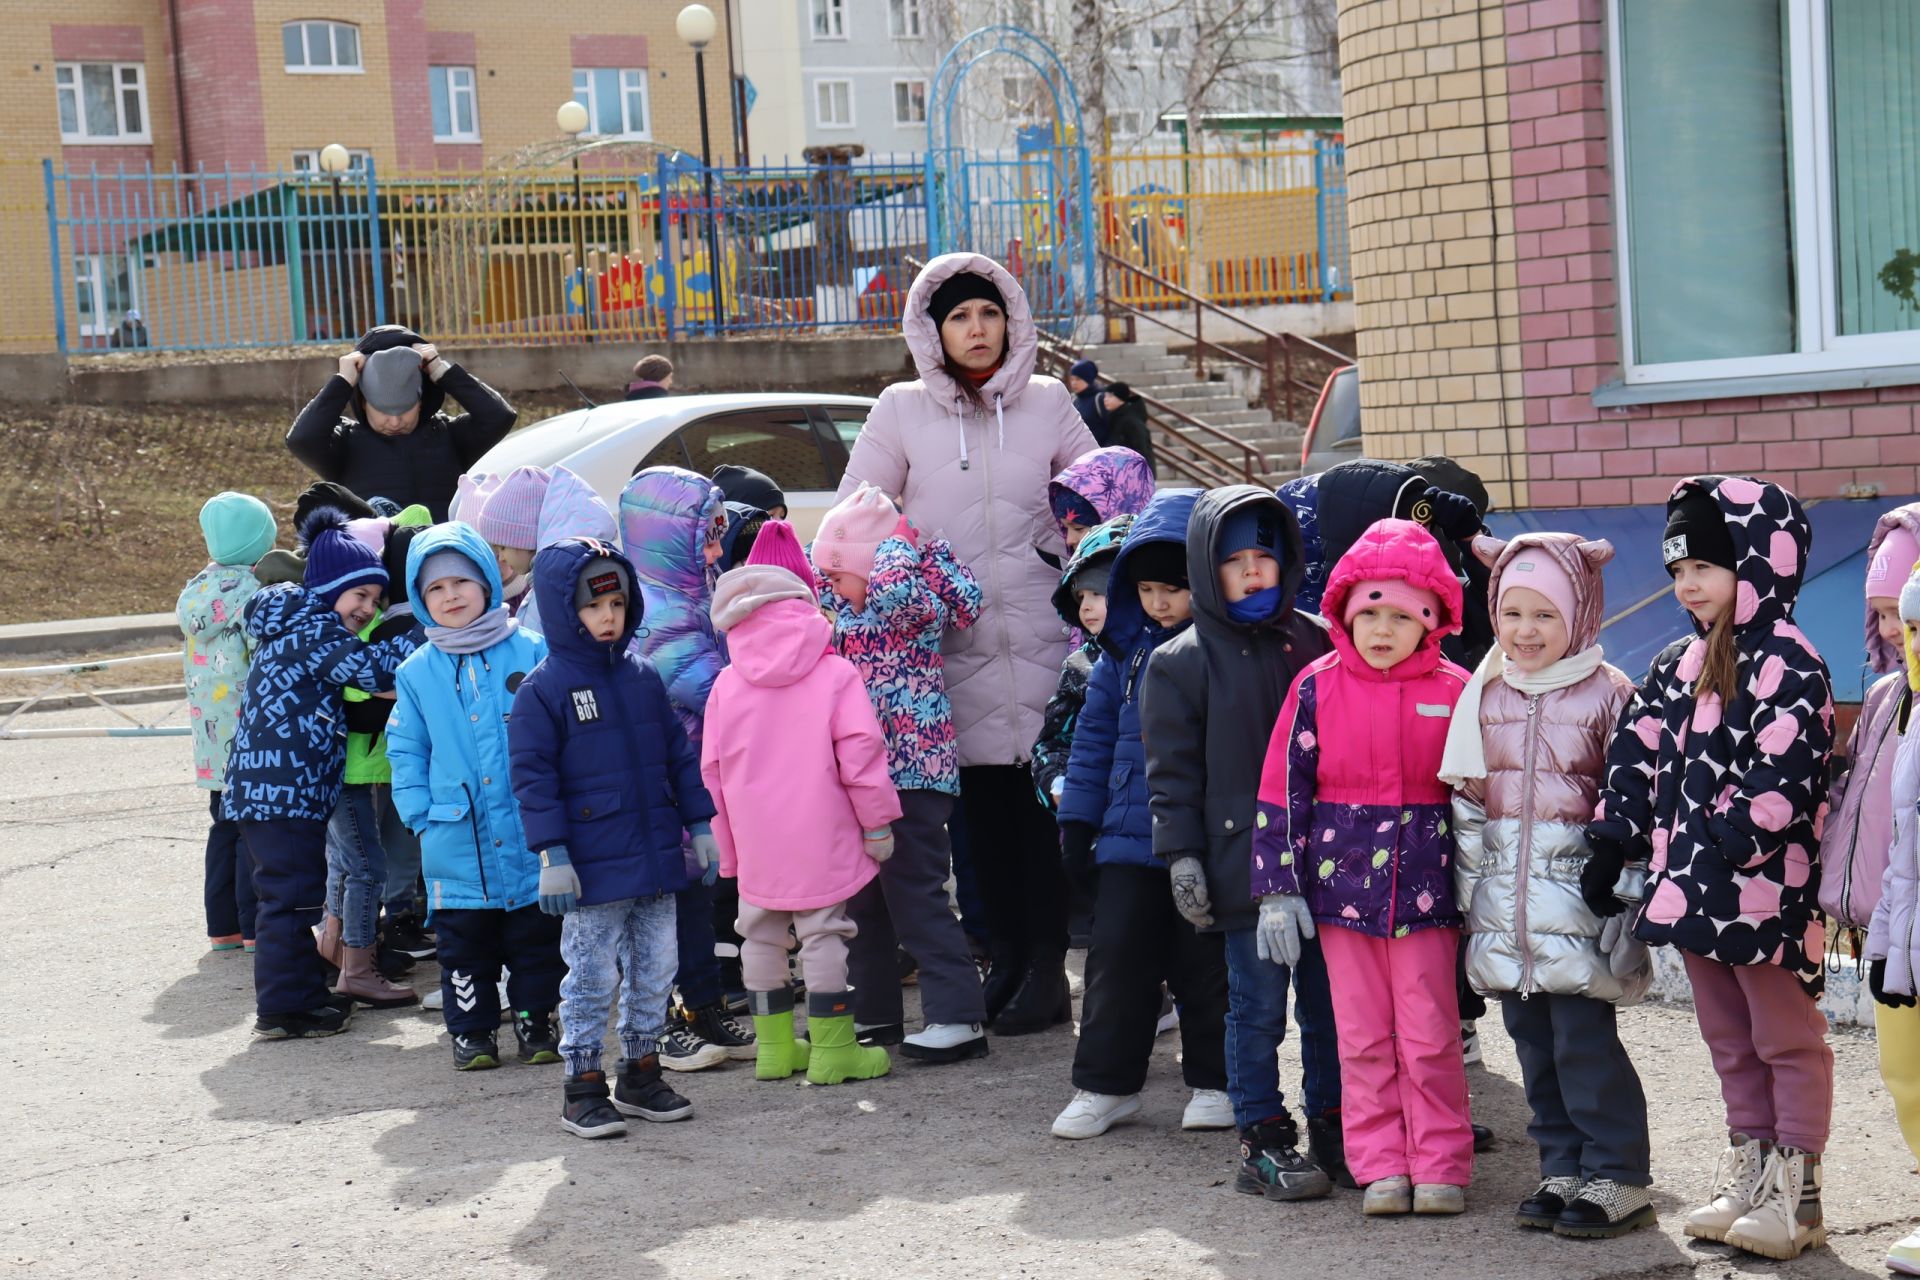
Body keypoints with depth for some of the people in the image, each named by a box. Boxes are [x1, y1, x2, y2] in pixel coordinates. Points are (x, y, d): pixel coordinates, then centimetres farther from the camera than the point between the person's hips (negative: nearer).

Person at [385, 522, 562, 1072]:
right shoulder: (417, 673, 5)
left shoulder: (532, 653, -1)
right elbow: (405, 751, 7)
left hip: (531, 836, -1)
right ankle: (471, 1029, 19)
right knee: (463, 942, 8)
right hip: (456, 842, 1)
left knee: (537, 935, 8)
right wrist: (421, 816, 0)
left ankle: (535, 1019, 22)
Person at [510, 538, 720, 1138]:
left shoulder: (643, 679, 9)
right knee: (592, 978, 0)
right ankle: (582, 1087, 10)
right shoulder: (543, 689, -8)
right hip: (592, 867, -6)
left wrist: (700, 827, 12)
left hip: (656, 861, 6)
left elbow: (680, 755, 16)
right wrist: (553, 856, -15)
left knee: (655, 971, 12)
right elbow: (533, 775, -10)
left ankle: (641, 1073, 26)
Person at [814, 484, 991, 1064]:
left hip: (913, 772, -9)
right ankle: (875, 1014, 25)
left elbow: (896, 587, -35)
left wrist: (897, 538, -18)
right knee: (862, 898, 14)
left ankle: (958, 1016, -5)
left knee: (915, 893, -9)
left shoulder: (912, 606, -13)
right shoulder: (845, 615, 11)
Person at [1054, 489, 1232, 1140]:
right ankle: (1104, 1083, 13)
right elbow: (1095, 733, 13)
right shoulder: (1125, 650, 6)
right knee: (1117, 953, 3)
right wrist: (1077, 817, 10)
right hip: (1129, 836, 3)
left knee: (1206, 962, 7)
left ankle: (1214, 1081, 21)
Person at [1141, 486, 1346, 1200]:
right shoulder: (1181, 663, 0)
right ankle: (1263, 1140, 11)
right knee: (1258, 1008, 1)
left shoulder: (1315, 643, 10)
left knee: (1331, 1002, 9)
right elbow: (1173, 772, -1)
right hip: (1243, 865, -3)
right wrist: (1181, 856, -7)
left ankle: (1333, 1131, 21)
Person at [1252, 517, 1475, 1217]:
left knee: (1430, 1037, 2)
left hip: (1426, 887, -1)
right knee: (1362, 1038, 7)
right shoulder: (1316, 688, 1)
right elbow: (1282, 791, 2)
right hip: (1342, 883, 1)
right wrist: (1278, 888, -1)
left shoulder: (1455, 691, 0)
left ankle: (1440, 1166, 12)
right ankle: (1380, 1167, 15)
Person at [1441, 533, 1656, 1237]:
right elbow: (1466, 799, 14)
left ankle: (1618, 1178, 1)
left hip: (1577, 886, -5)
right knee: (1534, 1044, 9)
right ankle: (1563, 1170, 18)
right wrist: (1470, 886, 10)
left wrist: (1625, 888, -6)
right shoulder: (1484, 696, 10)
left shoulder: (1606, 692, -3)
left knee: (1584, 1039, -8)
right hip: (1505, 894, 5)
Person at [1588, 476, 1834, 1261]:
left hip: (1763, 887, -8)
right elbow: (1636, 755, 13)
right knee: (1729, 1040, 16)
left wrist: (1730, 842, -25)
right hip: (1693, 886, 8)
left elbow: (1783, 775, -20)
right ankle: (1749, 1174, 26)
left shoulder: (1787, 663, -11)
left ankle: (1796, 1191, 9)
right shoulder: (1679, 666, 13)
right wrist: (1614, 841, 5)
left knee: (1787, 1040, 3)